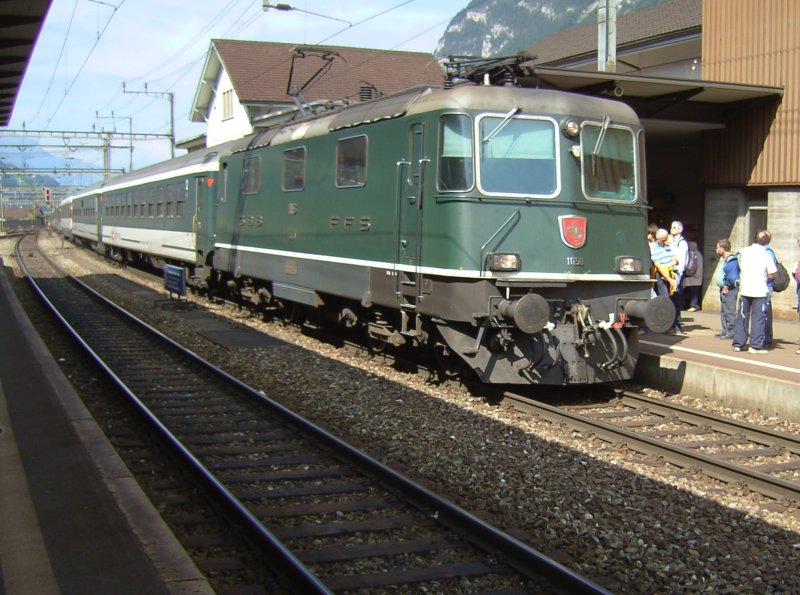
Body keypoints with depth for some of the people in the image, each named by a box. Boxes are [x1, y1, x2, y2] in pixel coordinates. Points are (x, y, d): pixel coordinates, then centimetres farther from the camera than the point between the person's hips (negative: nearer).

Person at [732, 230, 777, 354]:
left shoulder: (743, 252, 0)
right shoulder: (766, 255, -10)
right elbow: (772, 275, -8)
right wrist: (764, 275, 11)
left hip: (744, 289, 4)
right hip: (760, 291, -4)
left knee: (742, 317, 11)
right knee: (758, 318, 2)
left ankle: (738, 343, 13)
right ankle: (756, 345, 0)